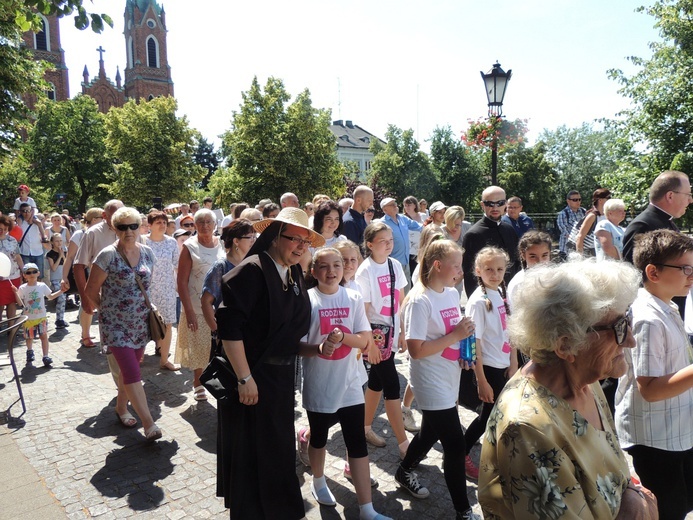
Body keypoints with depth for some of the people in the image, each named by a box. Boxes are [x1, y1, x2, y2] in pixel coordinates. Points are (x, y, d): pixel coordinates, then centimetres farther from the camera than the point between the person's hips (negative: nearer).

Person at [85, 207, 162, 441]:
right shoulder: (107, 255, -12)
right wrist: (108, 309, 4)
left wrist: (145, 306, 12)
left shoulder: (147, 253, 3)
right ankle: (148, 423, -4)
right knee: (132, 373, -10)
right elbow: (91, 291, -5)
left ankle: (121, 407, 38)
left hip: (141, 322, 5)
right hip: (116, 324, -5)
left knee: (129, 368, 16)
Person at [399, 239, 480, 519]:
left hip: (449, 380, 8)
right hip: (432, 384, -8)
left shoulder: (452, 294, 4)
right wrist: (455, 335, -23)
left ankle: (404, 472, 49)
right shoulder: (420, 301, -21)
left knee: (431, 432, 24)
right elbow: (416, 350, -23)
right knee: (455, 444, -1)